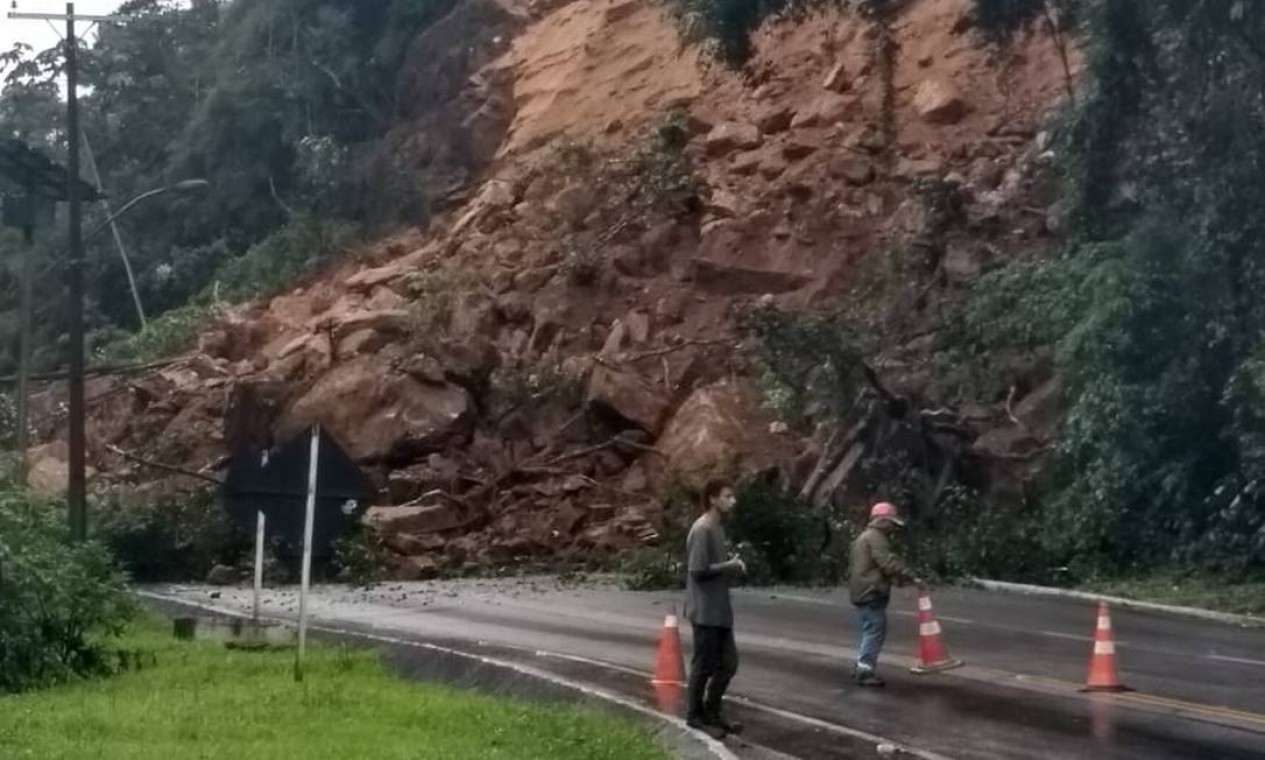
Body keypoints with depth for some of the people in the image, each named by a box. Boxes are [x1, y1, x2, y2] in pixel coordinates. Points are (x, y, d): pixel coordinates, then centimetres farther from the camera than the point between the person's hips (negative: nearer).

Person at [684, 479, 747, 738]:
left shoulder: (718, 528, 13)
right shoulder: (702, 530, -18)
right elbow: (698, 570, -23)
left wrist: (734, 568, 3)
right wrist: (730, 566, -13)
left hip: (720, 610, 9)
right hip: (705, 611, -9)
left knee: (728, 663, 13)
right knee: (704, 665, 1)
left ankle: (711, 713, 24)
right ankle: (696, 716, 14)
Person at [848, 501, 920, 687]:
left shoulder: (865, 537, 22)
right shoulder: (876, 538, -12)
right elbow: (889, 562, -23)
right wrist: (911, 577, -23)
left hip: (863, 592, 10)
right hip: (872, 593, -10)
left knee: (870, 632, 16)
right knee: (875, 631, -9)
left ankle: (862, 668, 21)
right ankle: (865, 671, -10)